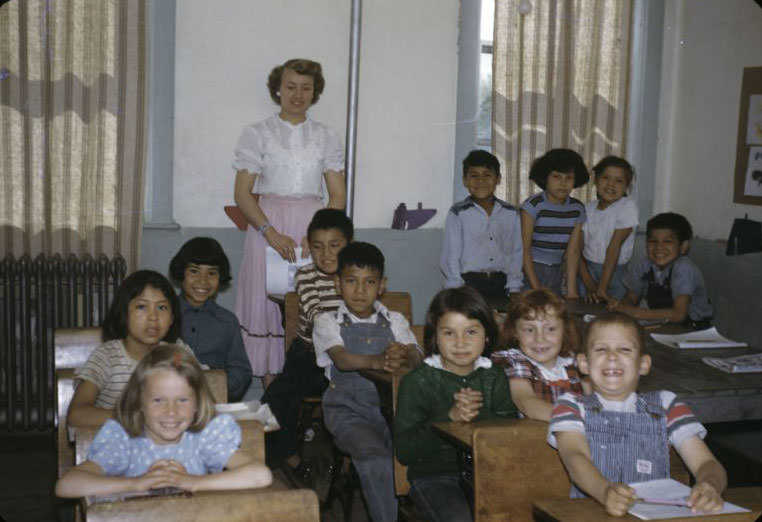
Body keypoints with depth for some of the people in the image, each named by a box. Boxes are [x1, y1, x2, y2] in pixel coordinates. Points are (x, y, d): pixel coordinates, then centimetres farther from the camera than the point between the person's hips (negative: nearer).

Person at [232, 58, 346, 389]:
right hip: (268, 227, -1)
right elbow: (242, 194, -1)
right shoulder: (257, 135, 6)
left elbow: (338, 196, 6)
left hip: (314, 229, 1)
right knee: (268, 305, -4)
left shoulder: (327, 138, 11)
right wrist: (272, 233, -15)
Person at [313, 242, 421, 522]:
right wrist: (376, 361, -32)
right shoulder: (327, 322, 9)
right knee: (375, 456, -30)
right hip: (348, 407, -2)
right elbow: (342, 360, -10)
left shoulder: (395, 321, 18)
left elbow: (416, 358, 0)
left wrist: (403, 355, -26)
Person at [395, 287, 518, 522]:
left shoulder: (494, 378, 10)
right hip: (433, 476, -3)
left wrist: (481, 416, -18)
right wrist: (449, 417, -18)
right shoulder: (417, 382, -1)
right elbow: (404, 451, -8)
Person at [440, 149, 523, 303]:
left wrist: (514, 289, 2)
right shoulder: (458, 213, -1)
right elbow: (450, 257, -1)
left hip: (500, 284, 3)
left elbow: (516, 253, 10)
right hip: (469, 283, -3)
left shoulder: (511, 214, 8)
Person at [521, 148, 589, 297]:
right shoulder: (532, 205, -10)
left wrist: (571, 291, -9)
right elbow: (525, 249, -12)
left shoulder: (577, 209, 3)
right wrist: (537, 289, -17)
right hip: (530, 270, -4)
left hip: (556, 273, 4)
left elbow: (573, 251, -1)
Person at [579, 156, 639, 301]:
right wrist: (589, 285, -15)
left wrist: (602, 287, -20)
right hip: (588, 269, 3)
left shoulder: (628, 207, -10)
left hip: (615, 272, -3)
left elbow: (614, 246, -16)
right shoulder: (588, 208, 1)